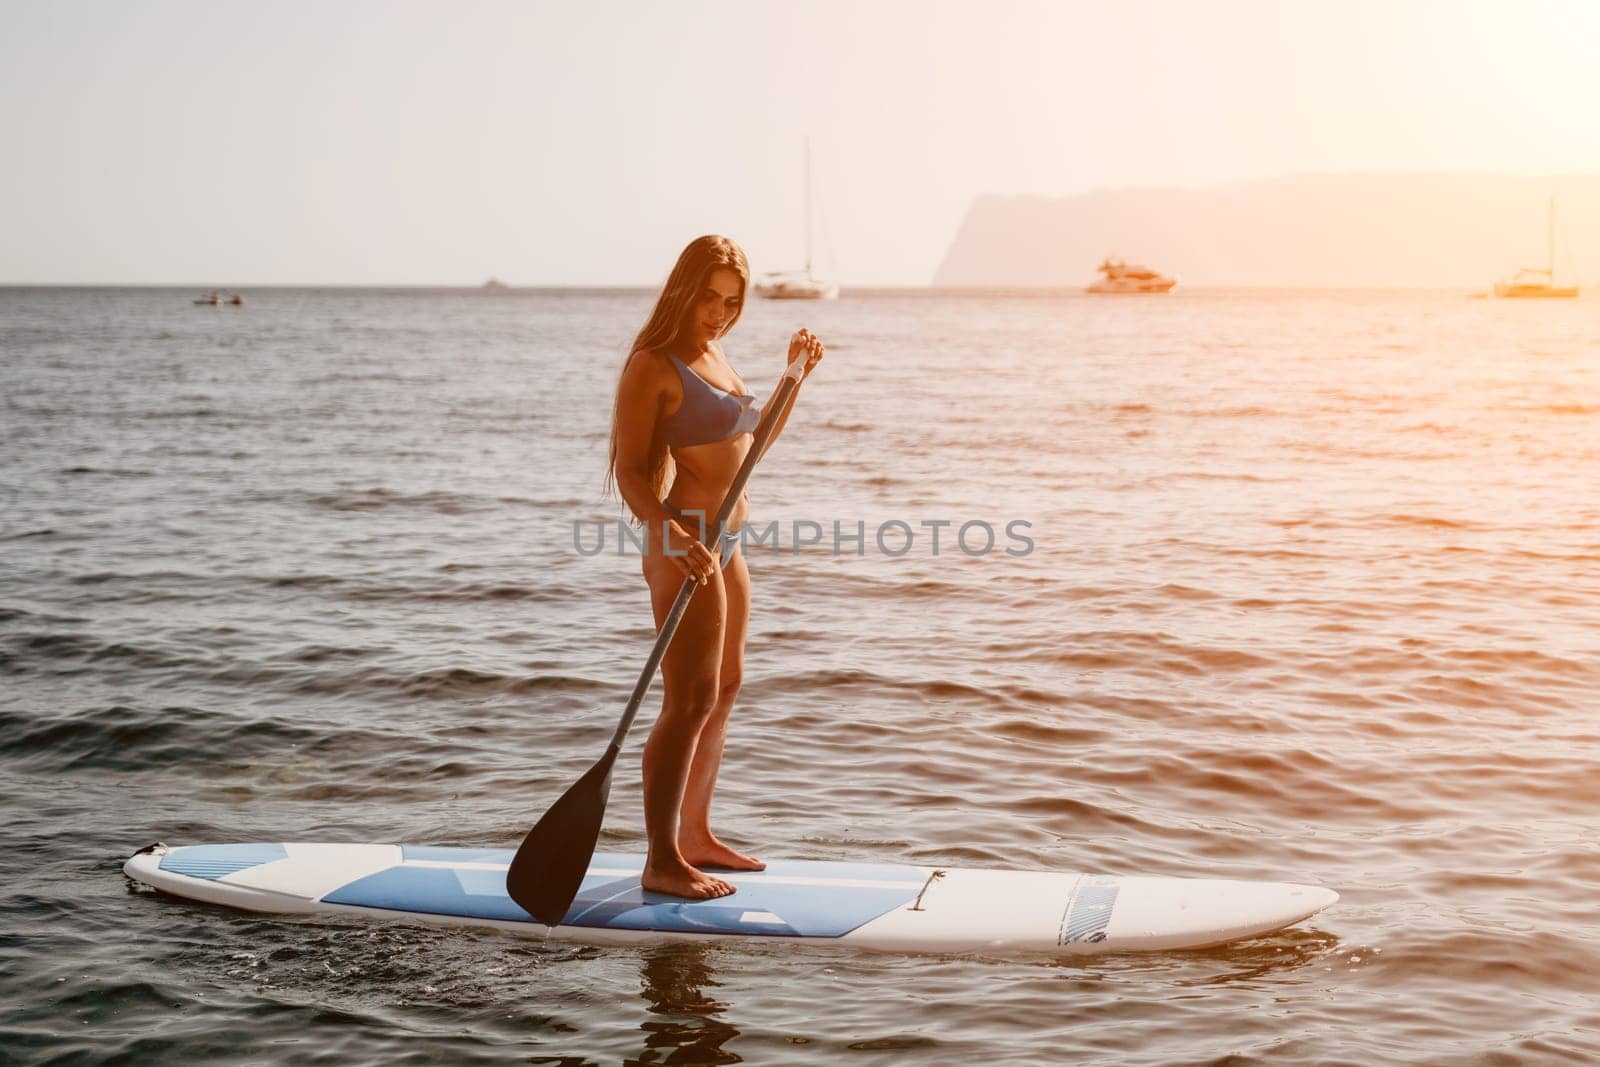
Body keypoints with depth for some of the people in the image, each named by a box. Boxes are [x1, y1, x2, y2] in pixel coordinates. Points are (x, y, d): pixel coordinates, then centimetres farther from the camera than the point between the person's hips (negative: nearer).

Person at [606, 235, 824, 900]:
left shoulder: (714, 355, 13)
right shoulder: (652, 366, -13)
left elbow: (755, 443, 25)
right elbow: (630, 471, -20)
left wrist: (796, 374, 15)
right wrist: (672, 535, -34)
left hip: (724, 543, 10)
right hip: (684, 542, -10)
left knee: (724, 689, 15)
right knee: (690, 701, -11)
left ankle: (696, 837, 26)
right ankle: (662, 862, -7)